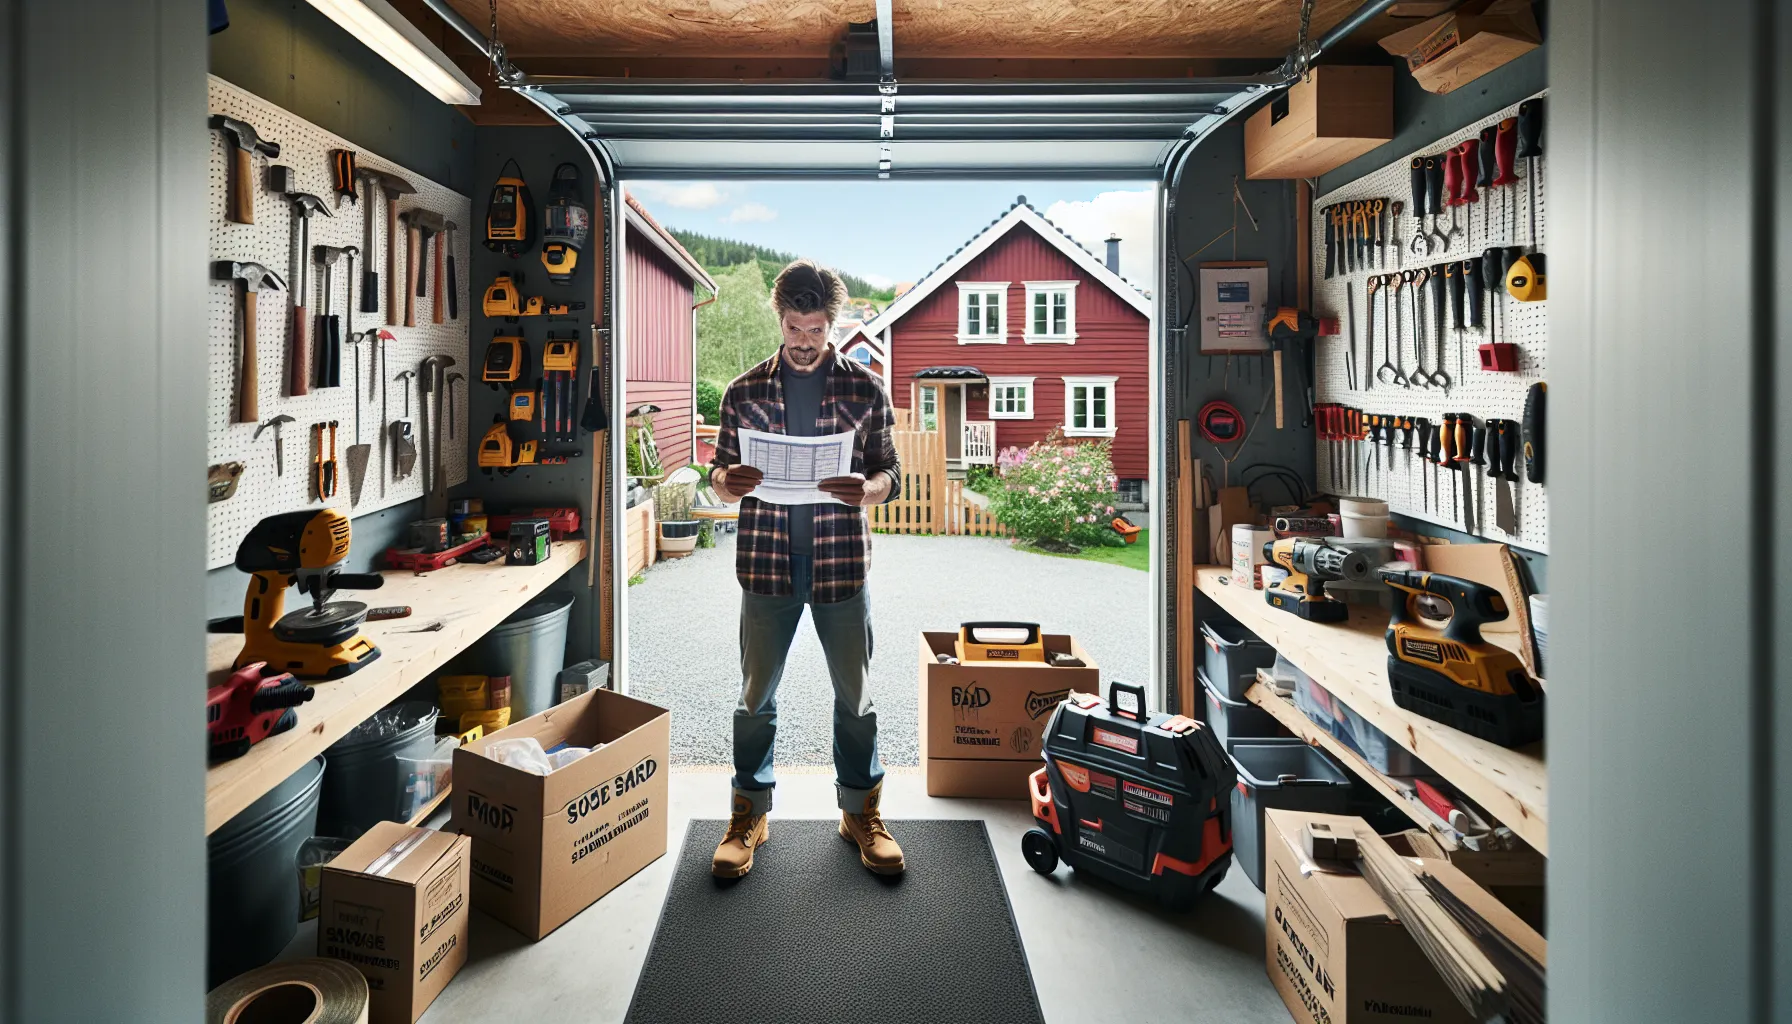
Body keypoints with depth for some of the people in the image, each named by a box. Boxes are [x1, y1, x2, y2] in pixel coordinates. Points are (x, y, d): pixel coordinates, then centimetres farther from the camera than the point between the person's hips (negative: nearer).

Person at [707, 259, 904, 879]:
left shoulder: (865, 389, 3)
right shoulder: (744, 392, 5)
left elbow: (891, 472, 5)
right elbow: (719, 476, 9)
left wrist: (866, 490, -18)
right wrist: (727, 481, -15)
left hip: (840, 562, 0)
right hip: (766, 562, 1)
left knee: (854, 694, 9)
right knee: (756, 694, 9)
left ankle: (861, 811, 27)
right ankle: (749, 815, 26)